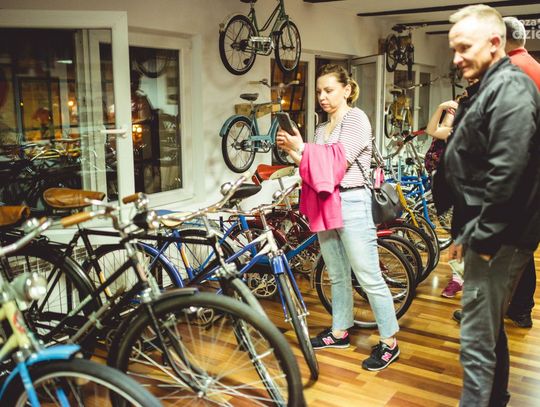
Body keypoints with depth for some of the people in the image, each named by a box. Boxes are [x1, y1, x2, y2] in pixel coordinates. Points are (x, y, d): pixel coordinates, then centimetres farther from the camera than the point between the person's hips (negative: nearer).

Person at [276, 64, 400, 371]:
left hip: (351, 202, -8)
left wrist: (302, 147, -13)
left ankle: (389, 342, 6)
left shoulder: (356, 118, -6)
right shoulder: (323, 129, 16)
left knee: (369, 277, -4)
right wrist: (292, 151, -2)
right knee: (337, 276, 16)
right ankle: (340, 331, 29)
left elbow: (339, 162, -16)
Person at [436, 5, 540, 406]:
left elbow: (507, 174, -25)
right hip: (486, 233, 10)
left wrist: (483, 236, -20)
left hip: (498, 238, -10)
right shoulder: (491, 88, 18)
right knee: (490, 331, 21)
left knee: (477, 341, -4)